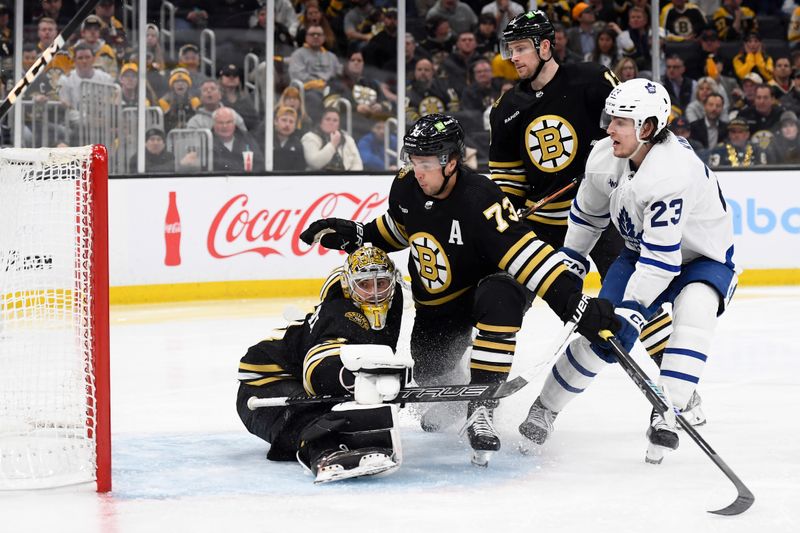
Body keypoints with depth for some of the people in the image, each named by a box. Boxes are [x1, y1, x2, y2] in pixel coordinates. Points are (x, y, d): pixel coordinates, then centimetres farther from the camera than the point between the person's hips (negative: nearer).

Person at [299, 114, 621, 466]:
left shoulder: (479, 201, -33)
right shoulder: (406, 188, -12)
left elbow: (527, 254, -38)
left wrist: (576, 304, -44)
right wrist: (352, 235, 2)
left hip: (491, 285, -6)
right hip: (436, 303, 6)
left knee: (499, 302, -40)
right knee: (431, 378, 6)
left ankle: (481, 408, -35)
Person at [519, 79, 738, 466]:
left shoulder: (672, 173, -37)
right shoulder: (604, 157, -14)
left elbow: (662, 258, -37)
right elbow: (588, 213, 7)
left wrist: (630, 308, -38)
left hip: (701, 258, -5)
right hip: (642, 252, 6)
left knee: (693, 312, -35)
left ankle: (665, 416, -32)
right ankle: (545, 407, 12)